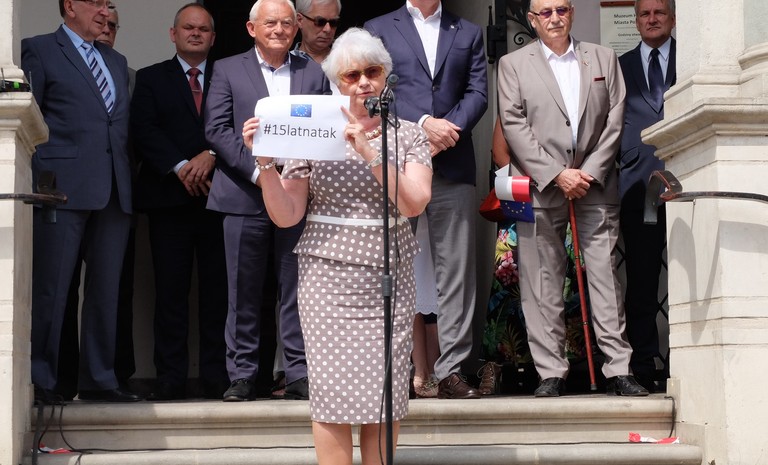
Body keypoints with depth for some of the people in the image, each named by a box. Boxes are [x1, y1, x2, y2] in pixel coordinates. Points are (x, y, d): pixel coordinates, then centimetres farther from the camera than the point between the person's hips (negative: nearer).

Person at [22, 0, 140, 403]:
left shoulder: (117, 61, 23)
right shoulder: (39, 50, 5)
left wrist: (128, 171, 10)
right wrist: (41, 167, -5)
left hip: (114, 190, 6)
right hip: (64, 186, -6)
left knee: (106, 289, 6)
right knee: (51, 288, -4)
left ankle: (98, 378, 12)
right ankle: (40, 381, 3)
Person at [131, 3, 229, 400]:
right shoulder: (150, 79, 14)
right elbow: (144, 130, 1)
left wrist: (211, 155, -15)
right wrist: (180, 167, -12)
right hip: (170, 200, 0)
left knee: (217, 290, 0)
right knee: (170, 290, -1)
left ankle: (216, 376, 5)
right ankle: (170, 378, 3)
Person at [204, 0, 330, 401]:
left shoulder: (314, 73, 12)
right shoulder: (227, 70, 8)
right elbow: (216, 130, -1)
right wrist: (257, 170, -11)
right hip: (245, 195, -1)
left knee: (297, 289, 2)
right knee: (244, 291, 2)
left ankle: (299, 375, 8)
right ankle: (242, 375, 10)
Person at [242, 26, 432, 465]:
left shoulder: (409, 135, 7)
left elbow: (415, 203, -9)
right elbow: (286, 215, 2)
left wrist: (370, 153, -17)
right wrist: (265, 161, -10)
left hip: (389, 278, 1)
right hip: (328, 276, -1)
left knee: (385, 392, 0)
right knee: (333, 390, -4)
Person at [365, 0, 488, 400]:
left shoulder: (469, 33, 17)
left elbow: (477, 93, 7)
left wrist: (448, 130, -10)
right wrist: (423, 123, -12)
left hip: (453, 167, 2)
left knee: (456, 271, -1)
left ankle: (450, 370, 2)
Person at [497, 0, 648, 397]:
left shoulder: (604, 59, 14)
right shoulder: (513, 64, 8)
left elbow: (615, 120, 7)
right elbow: (514, 126, -1)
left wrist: (590, 172, -5)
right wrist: (556, 174, -10)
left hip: (596, 185, 1)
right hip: (540, 187, -1)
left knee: (605, 273, -2)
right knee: (542, 282, -2)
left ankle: (618, 370, 2)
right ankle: (551, 372, 4)